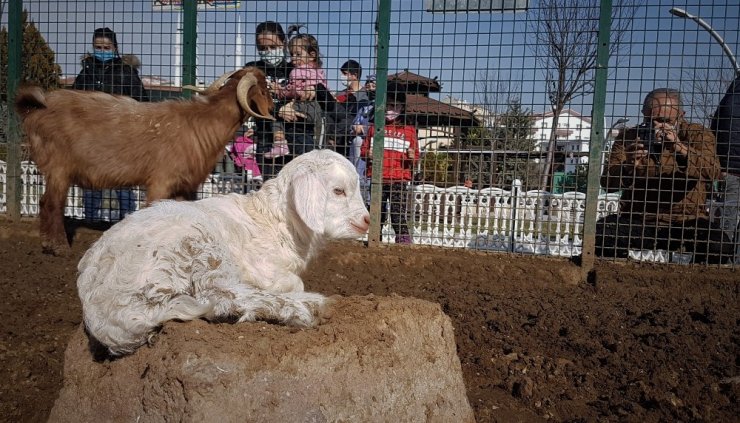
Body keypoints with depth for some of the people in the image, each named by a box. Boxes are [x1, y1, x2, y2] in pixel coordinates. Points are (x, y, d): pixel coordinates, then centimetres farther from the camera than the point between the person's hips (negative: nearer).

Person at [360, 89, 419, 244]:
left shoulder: (409, 130, 11)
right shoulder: (374, 128, 16)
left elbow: (416, 155, 12)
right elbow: (364, 149, 19)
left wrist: (412, 157, -11)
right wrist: (368, 154, -4)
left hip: (399, 179, -2)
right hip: (377, 178, 2)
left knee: (398, 212, -12)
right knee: (377, 212, 7)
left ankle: (404, 242, -8)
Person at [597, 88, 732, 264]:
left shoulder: (698, 135, 1)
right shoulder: (629, 137, 4)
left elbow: (712, 172, -19)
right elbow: (607, 182, -8)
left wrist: (680, 148, -35)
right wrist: (627, 165, -29)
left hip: (685, 223, -1)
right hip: (638, 221, 1)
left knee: (717, 243, -29)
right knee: (601, 233, -27)